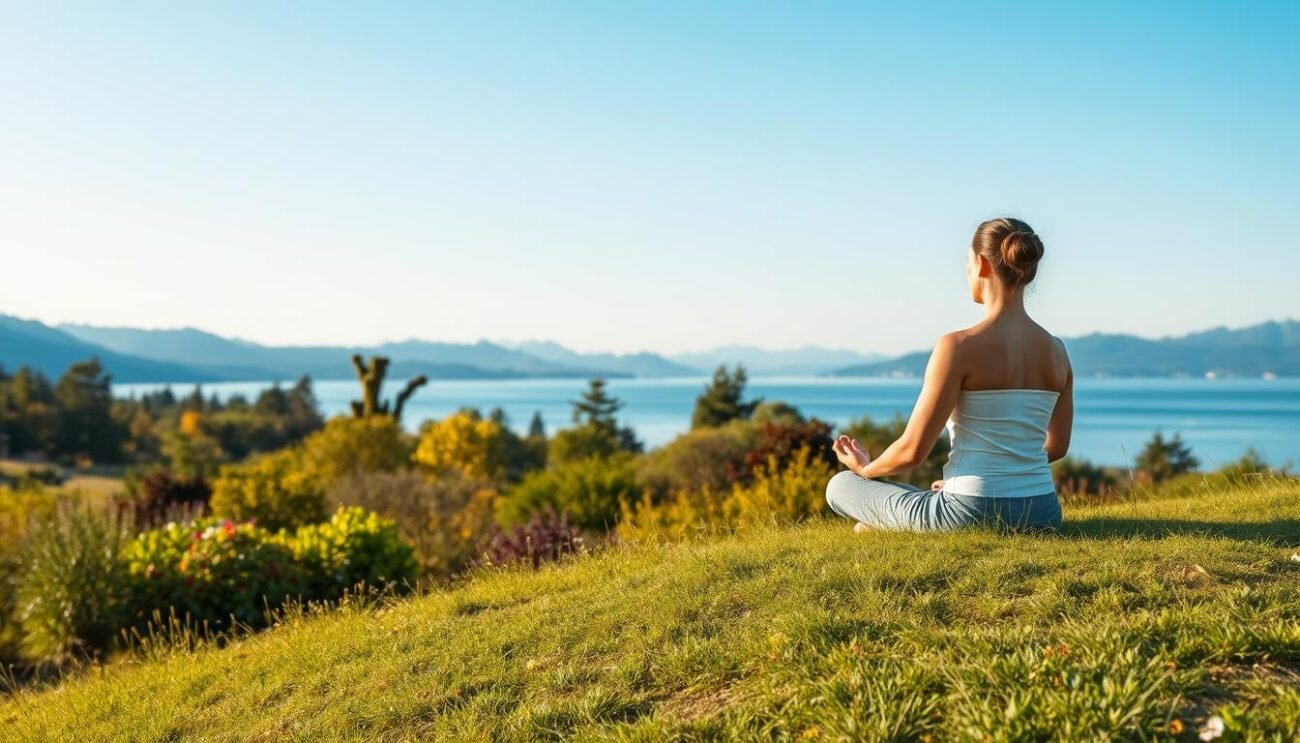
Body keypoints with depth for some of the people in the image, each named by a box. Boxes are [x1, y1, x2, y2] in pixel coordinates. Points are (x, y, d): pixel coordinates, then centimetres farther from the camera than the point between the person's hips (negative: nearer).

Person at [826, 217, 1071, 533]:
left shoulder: (959, 346, -16)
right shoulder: (1056, 350, 3)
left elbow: (913, 450, -13)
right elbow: (1056, 446, 14)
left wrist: (866, 469, 8)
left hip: (971, 515, -6)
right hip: (1043, 515, 6)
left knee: (840, 486, 16)